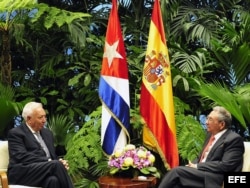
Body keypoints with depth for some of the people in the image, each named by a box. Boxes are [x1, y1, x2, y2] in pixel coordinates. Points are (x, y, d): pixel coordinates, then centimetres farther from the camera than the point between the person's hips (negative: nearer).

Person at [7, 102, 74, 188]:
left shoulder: (47, 133, 24)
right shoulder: (16, 133, 3)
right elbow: (22, 157, -11)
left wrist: (60, 162, -1)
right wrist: (49, 162, -18)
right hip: (23, 174, -5)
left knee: (54, 180, -34)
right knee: (56, 165, -32)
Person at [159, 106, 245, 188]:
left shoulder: (234, 139, -7)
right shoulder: (211, 134, 18)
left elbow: (226, 165, -17)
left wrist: (197, 166, -14)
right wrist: (193, 165, -1)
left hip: (215, 179, -7)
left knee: (177, 171, -22)